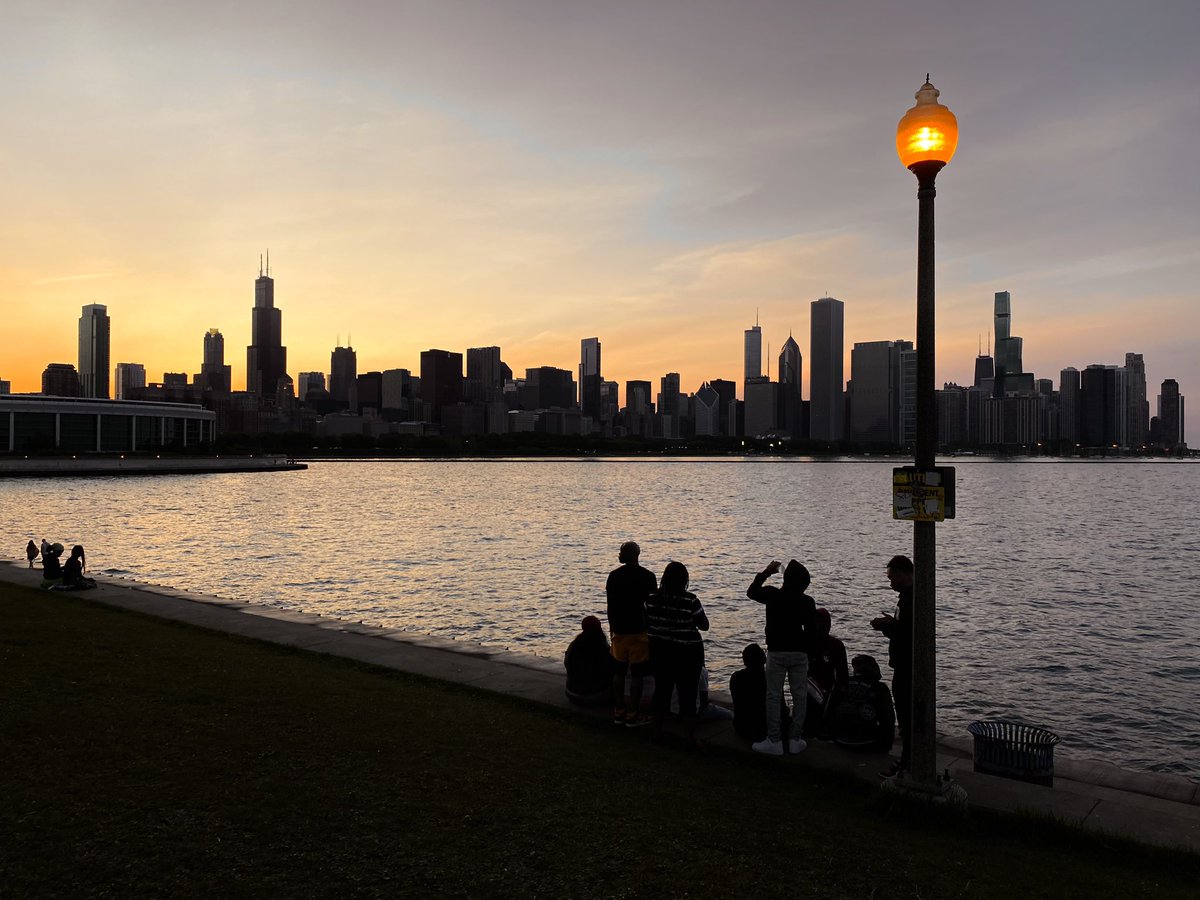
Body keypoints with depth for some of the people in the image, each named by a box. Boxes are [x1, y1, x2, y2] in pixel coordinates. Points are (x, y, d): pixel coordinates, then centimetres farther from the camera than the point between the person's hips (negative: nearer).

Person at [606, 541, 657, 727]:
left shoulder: (613, 576, 0)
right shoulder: (647, 576, -8)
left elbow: (610, 607, 4)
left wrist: (612, 627, 15)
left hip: (619, 630, 4)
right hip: (639, 630, -4)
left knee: (619, 671, 12)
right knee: (637, 673, 2)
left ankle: (618, 712, 18)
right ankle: (633, 715, 4)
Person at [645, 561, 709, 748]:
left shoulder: (652, 598, -6)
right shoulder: (690, 600, -17)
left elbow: (647, 624, 4)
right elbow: (704, 625, -9)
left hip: (660, 651, 4)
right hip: (687, 653, -4)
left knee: (661, 691, 16)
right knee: (687, 695, 5)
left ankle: (657, 733, 25)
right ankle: (689, 738, 10)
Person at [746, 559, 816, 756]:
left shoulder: (772, 595, -8)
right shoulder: (807, 602, 0)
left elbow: (751, 592, 11)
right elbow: (811, 631, 5)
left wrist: (766, 572, 18)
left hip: (776, 652, -2)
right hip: (799, 653, 2)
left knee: (773, 696, 3)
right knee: (799, 696, 10)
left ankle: (774, 741, 4)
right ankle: (795, 740, 12)